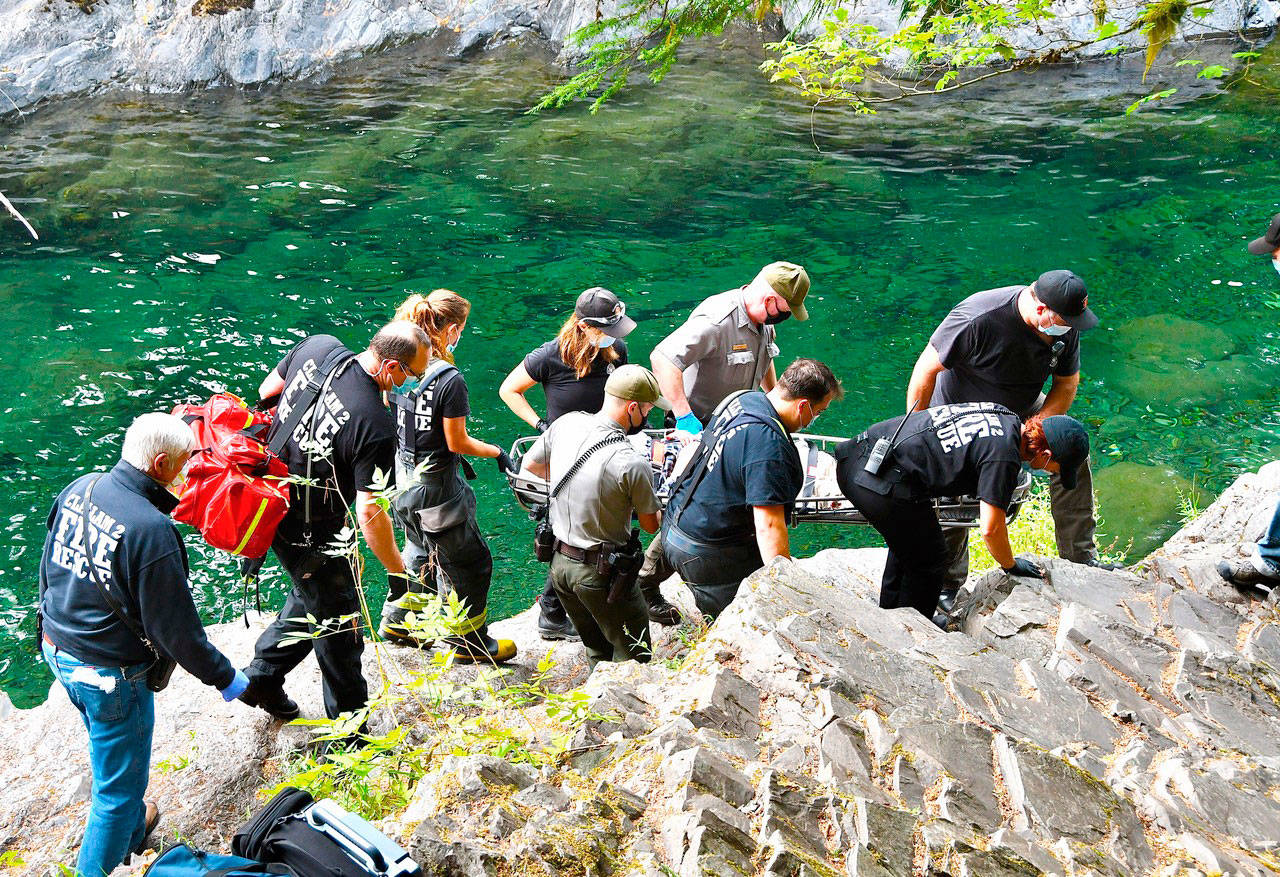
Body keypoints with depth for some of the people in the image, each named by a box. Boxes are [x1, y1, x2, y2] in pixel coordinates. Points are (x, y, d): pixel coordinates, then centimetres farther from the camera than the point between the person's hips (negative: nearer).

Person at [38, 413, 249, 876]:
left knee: (107, 748, 32)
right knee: (120, 784, 10)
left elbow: (49, 569, 9)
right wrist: (223, 676, -8)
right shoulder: (151, 530, -30)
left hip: (57, 648, 9)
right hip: (109, 673, -9)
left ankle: (131, 830, 54)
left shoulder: (78, 490, -6)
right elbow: (175, 627, -22)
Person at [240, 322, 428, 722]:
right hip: (309, 533, -8)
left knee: (313, 592, 29)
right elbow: (370, 512, -27)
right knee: (339, 622, 9)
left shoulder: (317, 346, -10)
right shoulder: (376, 426, -30)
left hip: (267, 491, 8)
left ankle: (262, 676, 41)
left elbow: (267, 391, 8)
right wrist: (396, 571, -15)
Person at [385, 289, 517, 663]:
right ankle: (469, 642, 24)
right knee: (469, 563, 11)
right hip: (437, 487, -8)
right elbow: (457, 442, -20)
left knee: (422, 554, 30)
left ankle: (398, 621, 42)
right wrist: (497, 453, -3)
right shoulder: (450, 379, -25)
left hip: (405, 479, 8)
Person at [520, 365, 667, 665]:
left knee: (598, 651, 24)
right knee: (632, 656, 11)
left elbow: (530, 466, 12)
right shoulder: (632, 464, -25)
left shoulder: (566, 423, -7)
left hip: (559, 562, 7)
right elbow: (651, 525, -9)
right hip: (600, 572, -7)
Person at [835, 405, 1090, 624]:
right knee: (930, 559, 11)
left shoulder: (1002, 414, 12)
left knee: (906, 542, 31)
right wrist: (1011, 566, 9)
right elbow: (990, 528, -12)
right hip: (880, 484, -9)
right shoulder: (1004, 456, -14)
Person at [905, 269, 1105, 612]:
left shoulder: (1065, 328, -16)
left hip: (1024, 411, 5)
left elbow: (1066, 386, -5)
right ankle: (948, 583, 14)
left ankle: (1080, 558, 3)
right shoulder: (978, 319, -36)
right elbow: (927, 368, -26)